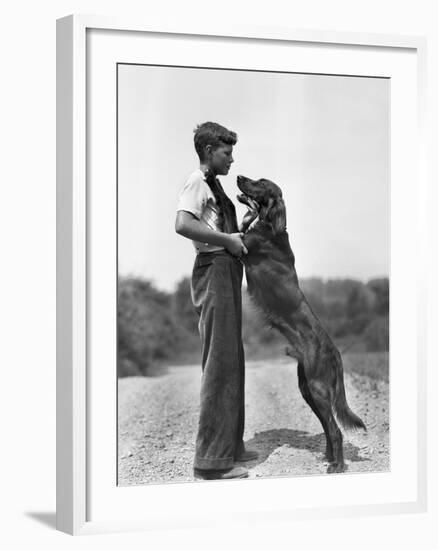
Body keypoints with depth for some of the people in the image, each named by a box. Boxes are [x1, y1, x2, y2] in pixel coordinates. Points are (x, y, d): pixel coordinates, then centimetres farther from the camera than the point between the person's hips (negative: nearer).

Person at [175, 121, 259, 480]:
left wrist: (242, 233, 13)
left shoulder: (213, 183, 22)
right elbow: (183, 224, -25)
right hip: (214, 270, -10)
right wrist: (228, 239, -19)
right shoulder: (197, 181, -8)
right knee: (220, 363, -10)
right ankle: (212, 460, -7)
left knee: (232, 362, 14)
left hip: (228, 271, 10)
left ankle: (229, 446, 23)